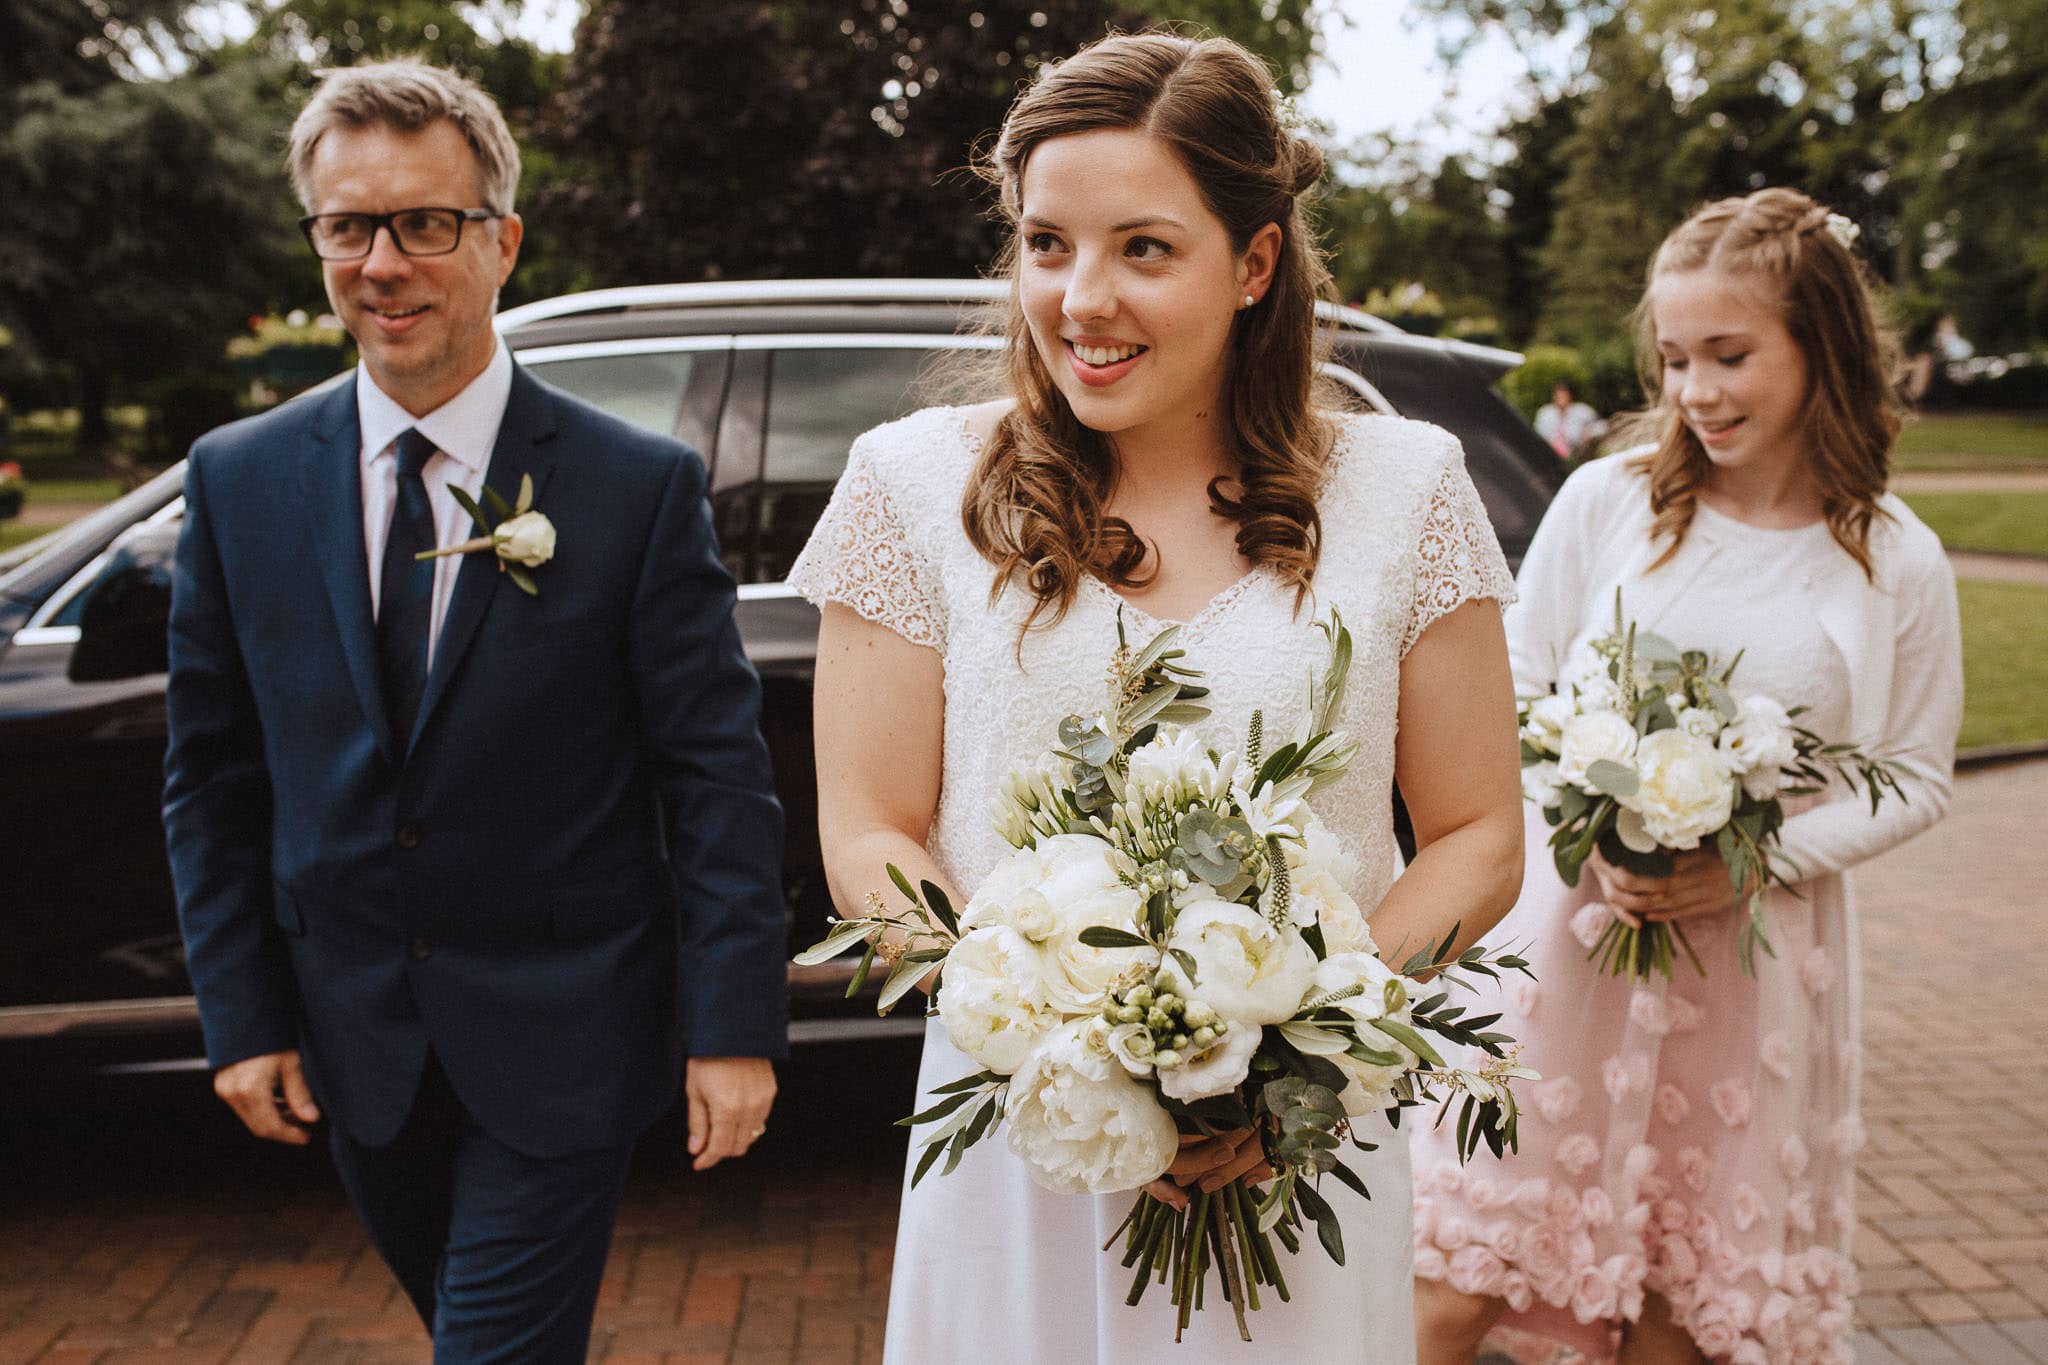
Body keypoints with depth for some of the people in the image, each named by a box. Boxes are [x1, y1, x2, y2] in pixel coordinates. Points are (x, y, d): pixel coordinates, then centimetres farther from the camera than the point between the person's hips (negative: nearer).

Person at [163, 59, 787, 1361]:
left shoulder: (642, 486, -11)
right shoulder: (237, 482, -1)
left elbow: (719, 774, -11)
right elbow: (212, 774, 5)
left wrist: (734, 1028, -14)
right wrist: (242, 1014, 2)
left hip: (560, 1044, -4)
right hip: (353, 1046, 4)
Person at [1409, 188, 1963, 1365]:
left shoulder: (1899, 564, -1)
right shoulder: (1605, 499, -2)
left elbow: (1917, 778, 5)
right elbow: (1513, 690, 5)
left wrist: (1758, 860, -11)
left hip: (1756, 951, 1)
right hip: (1567, 929, 0)